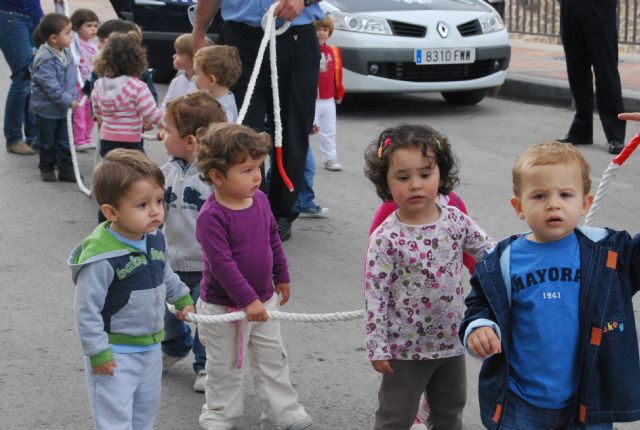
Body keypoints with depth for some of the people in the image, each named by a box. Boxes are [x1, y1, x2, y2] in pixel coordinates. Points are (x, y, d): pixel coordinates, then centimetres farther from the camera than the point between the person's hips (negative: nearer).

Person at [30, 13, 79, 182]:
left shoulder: (66, 53, 0)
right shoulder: (44, 60, -26)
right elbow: (51, 86, -29)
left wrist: (73, 97, 8)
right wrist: (69, 101, -27)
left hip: (65, 108, 6)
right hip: (47, 109, -6)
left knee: (65, 141, 10)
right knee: (47, 142, 11)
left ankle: (66, 169, 18)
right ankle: (46, 168, 27)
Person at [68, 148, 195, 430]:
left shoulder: (155, 238, -5)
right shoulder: (101, 258, -30)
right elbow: (87, 310, -23)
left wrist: (182, 299, 23)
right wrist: (98, 354, -19)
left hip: (150, 346, 8)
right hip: (115, 353, -7)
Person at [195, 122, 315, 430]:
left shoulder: (260, 199, -3)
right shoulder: (211, 217, -26)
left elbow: (273, 239, 11)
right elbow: (222, 263, -27)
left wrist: (281, 277, 17)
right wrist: (247, 300, -27)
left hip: (264, 299, 6)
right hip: (223, 306, -6)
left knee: (273, 358, 17)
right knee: (225, 366, 11)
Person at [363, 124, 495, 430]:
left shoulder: (455, 221, -7)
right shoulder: (386, 239, -19)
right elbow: (375, 296, -15)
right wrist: (377, 348, -14)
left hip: (451, 342, 5)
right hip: (405, 349, -4)